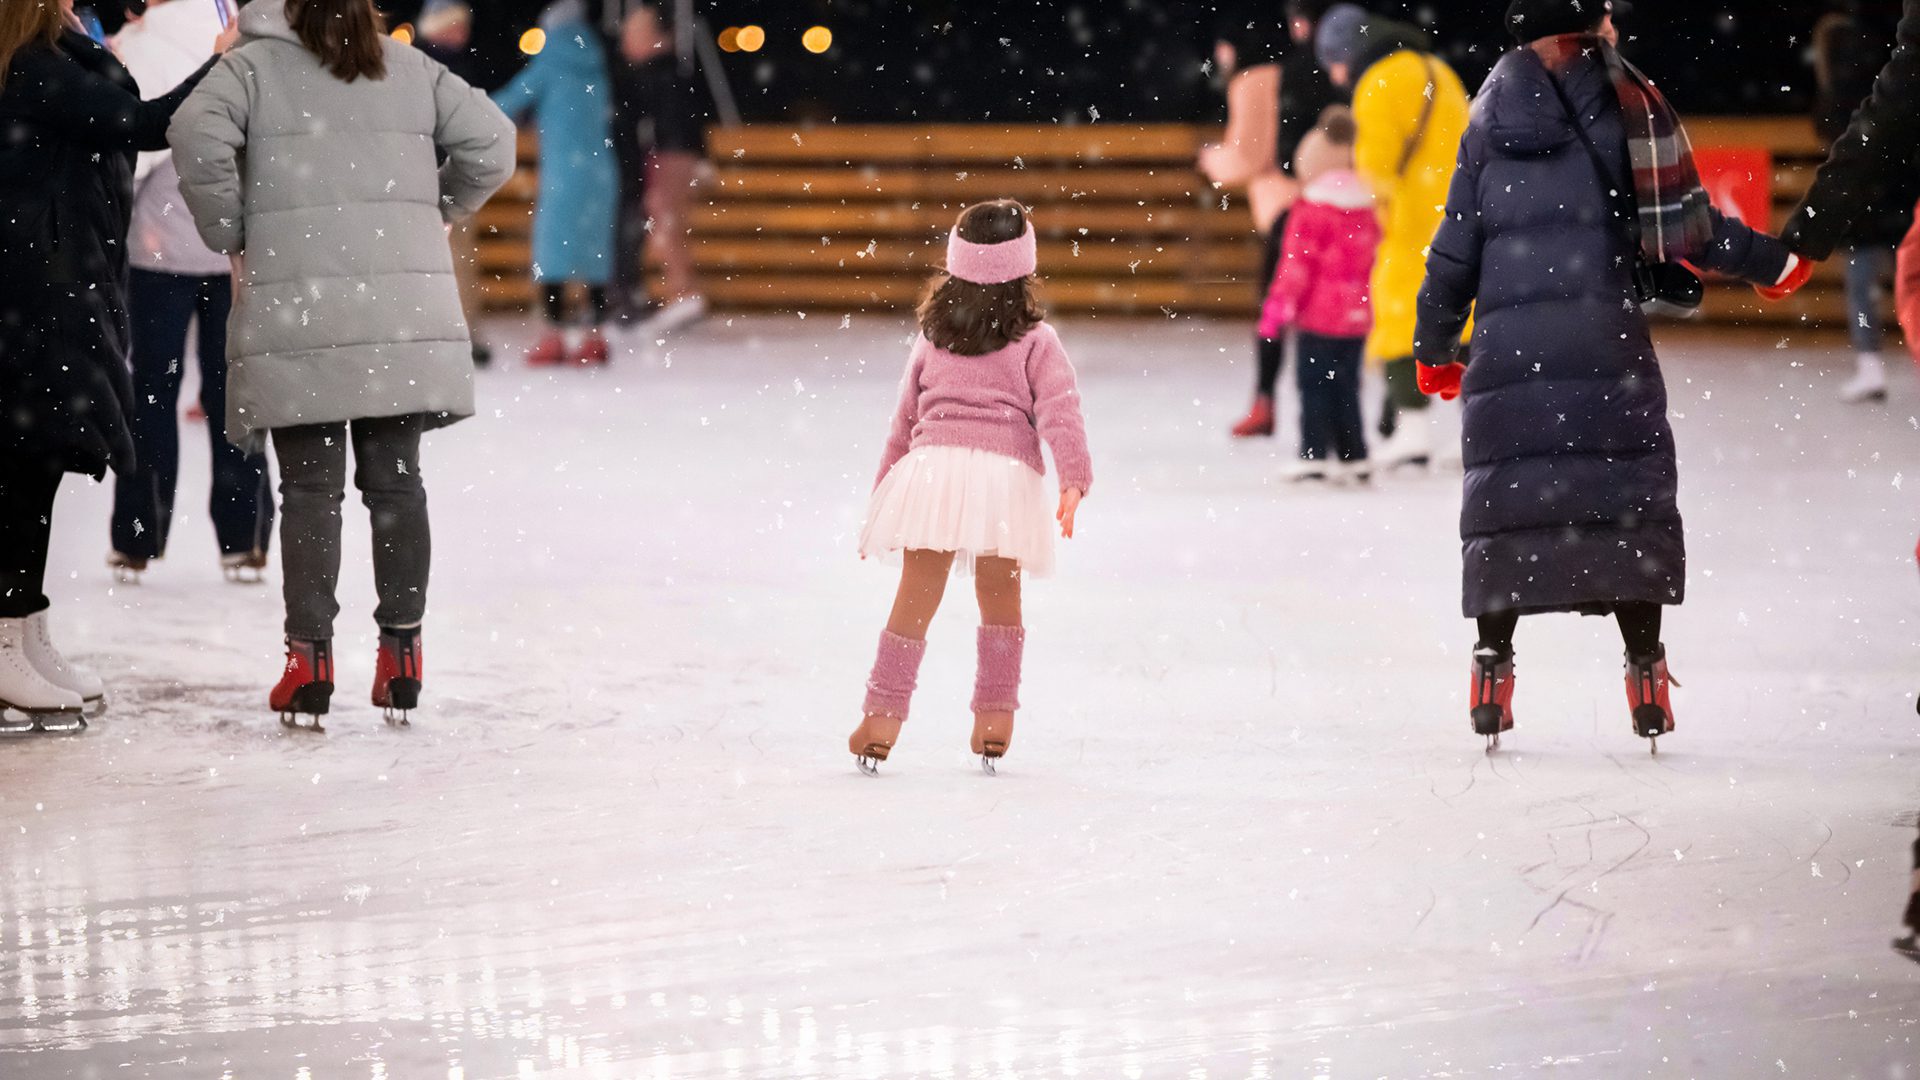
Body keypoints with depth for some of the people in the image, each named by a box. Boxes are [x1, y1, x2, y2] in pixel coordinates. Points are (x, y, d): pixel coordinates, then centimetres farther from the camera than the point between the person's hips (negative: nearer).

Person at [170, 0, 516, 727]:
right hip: (405, 311, 3)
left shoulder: (256, 64, 2)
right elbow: (489, 142, 5)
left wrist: (229, 233, -3)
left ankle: (310, 659, -1)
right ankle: (402, 654, 9)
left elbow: (198, 135, -15)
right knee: (395, 479, 9)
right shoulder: (410, 68, 12)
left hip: (297, 314, -3)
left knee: (310, 487, 2)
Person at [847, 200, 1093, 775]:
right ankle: (994, 716, 13)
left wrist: (883, 491, 26)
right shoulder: (1036, 340, 6)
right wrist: (1073, 479, -11)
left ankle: (882, 715, 1)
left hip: (933, 463, 2)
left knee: (915, 598, 4)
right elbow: (1059, 410, -6)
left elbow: (905, 416, 20)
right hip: (1006, 472, -1)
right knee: (1000, 599, 12)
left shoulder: (932, 336, 15)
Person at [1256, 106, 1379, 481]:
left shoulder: (1311, 210, -11)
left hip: (1319, 314, -7)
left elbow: (1296, 265, -12)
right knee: (1346, 385, 12)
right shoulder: (1364, 211, 11)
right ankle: (1353, 456, 12)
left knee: (1313, 382, -1)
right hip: (1356, 315, 7)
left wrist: (1278, 308, -7)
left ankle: (1314, 453, -5)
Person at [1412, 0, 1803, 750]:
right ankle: (1645, 668, 2)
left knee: (1504, 502, 7)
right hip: (1606, 343, -1)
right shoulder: (1630, 108, 1)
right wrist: (1771, 261, 16)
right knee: (1629, 495, 5)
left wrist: (1433, 344, 18)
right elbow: (1685, 227, 1)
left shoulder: (1493, 124, 6)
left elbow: (1456, 247, 7)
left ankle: (1493, 664, 2)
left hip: (1508, 347, 1)